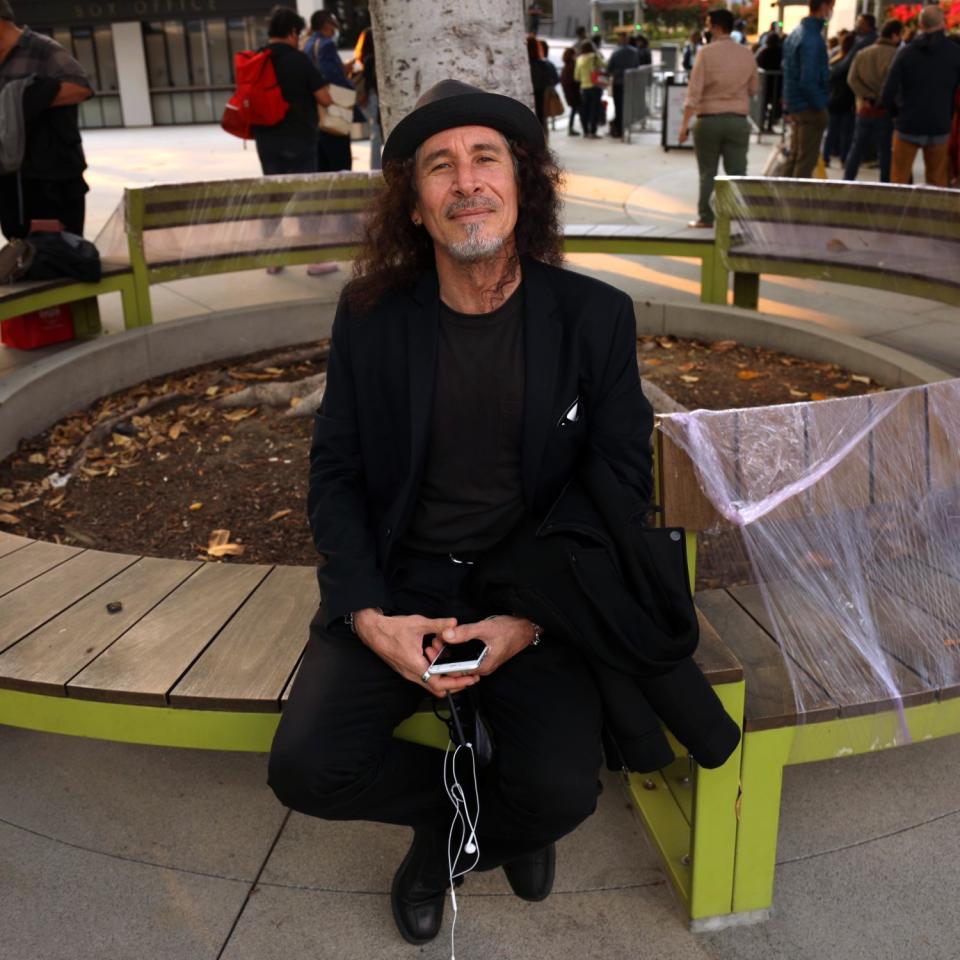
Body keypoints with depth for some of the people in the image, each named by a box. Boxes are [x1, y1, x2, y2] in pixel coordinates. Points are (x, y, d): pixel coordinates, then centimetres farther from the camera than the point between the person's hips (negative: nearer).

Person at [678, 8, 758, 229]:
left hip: (709, 119, -2)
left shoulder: (707, 52, -8)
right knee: (737, 172, 3)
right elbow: (753, 89, 12)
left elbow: (694, 90, -11)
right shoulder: (746, 53, 4)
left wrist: (685, 123, -10)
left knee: (708, 172, 7)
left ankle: (705, 217, 11)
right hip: (738, 119, 2)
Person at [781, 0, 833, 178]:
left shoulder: (795, 33, 11)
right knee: (806, 161, -2)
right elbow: (808, 81, -23)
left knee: (795, 158, 16)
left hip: (794, 105, 9)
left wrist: (787, 108, 20)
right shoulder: (812, 38, -18)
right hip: (810, 109, -9)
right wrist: (821, 106, -15)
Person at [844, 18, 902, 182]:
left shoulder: (862, 53, 8)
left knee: (857, 149, 13)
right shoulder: (894, 54, -10)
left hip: (864, 109, 5)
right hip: (885, 111, -5)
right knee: (885, 152, 1)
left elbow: (852, 79, -2)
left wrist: (868, 97, -7)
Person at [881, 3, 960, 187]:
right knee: (937, 182, 9)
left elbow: (887, 95, -9)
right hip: (940, 128, 1)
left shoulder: (906, 53, -4)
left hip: (907, 126, 0)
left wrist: (896, 114, 8)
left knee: (899, 179, 8)